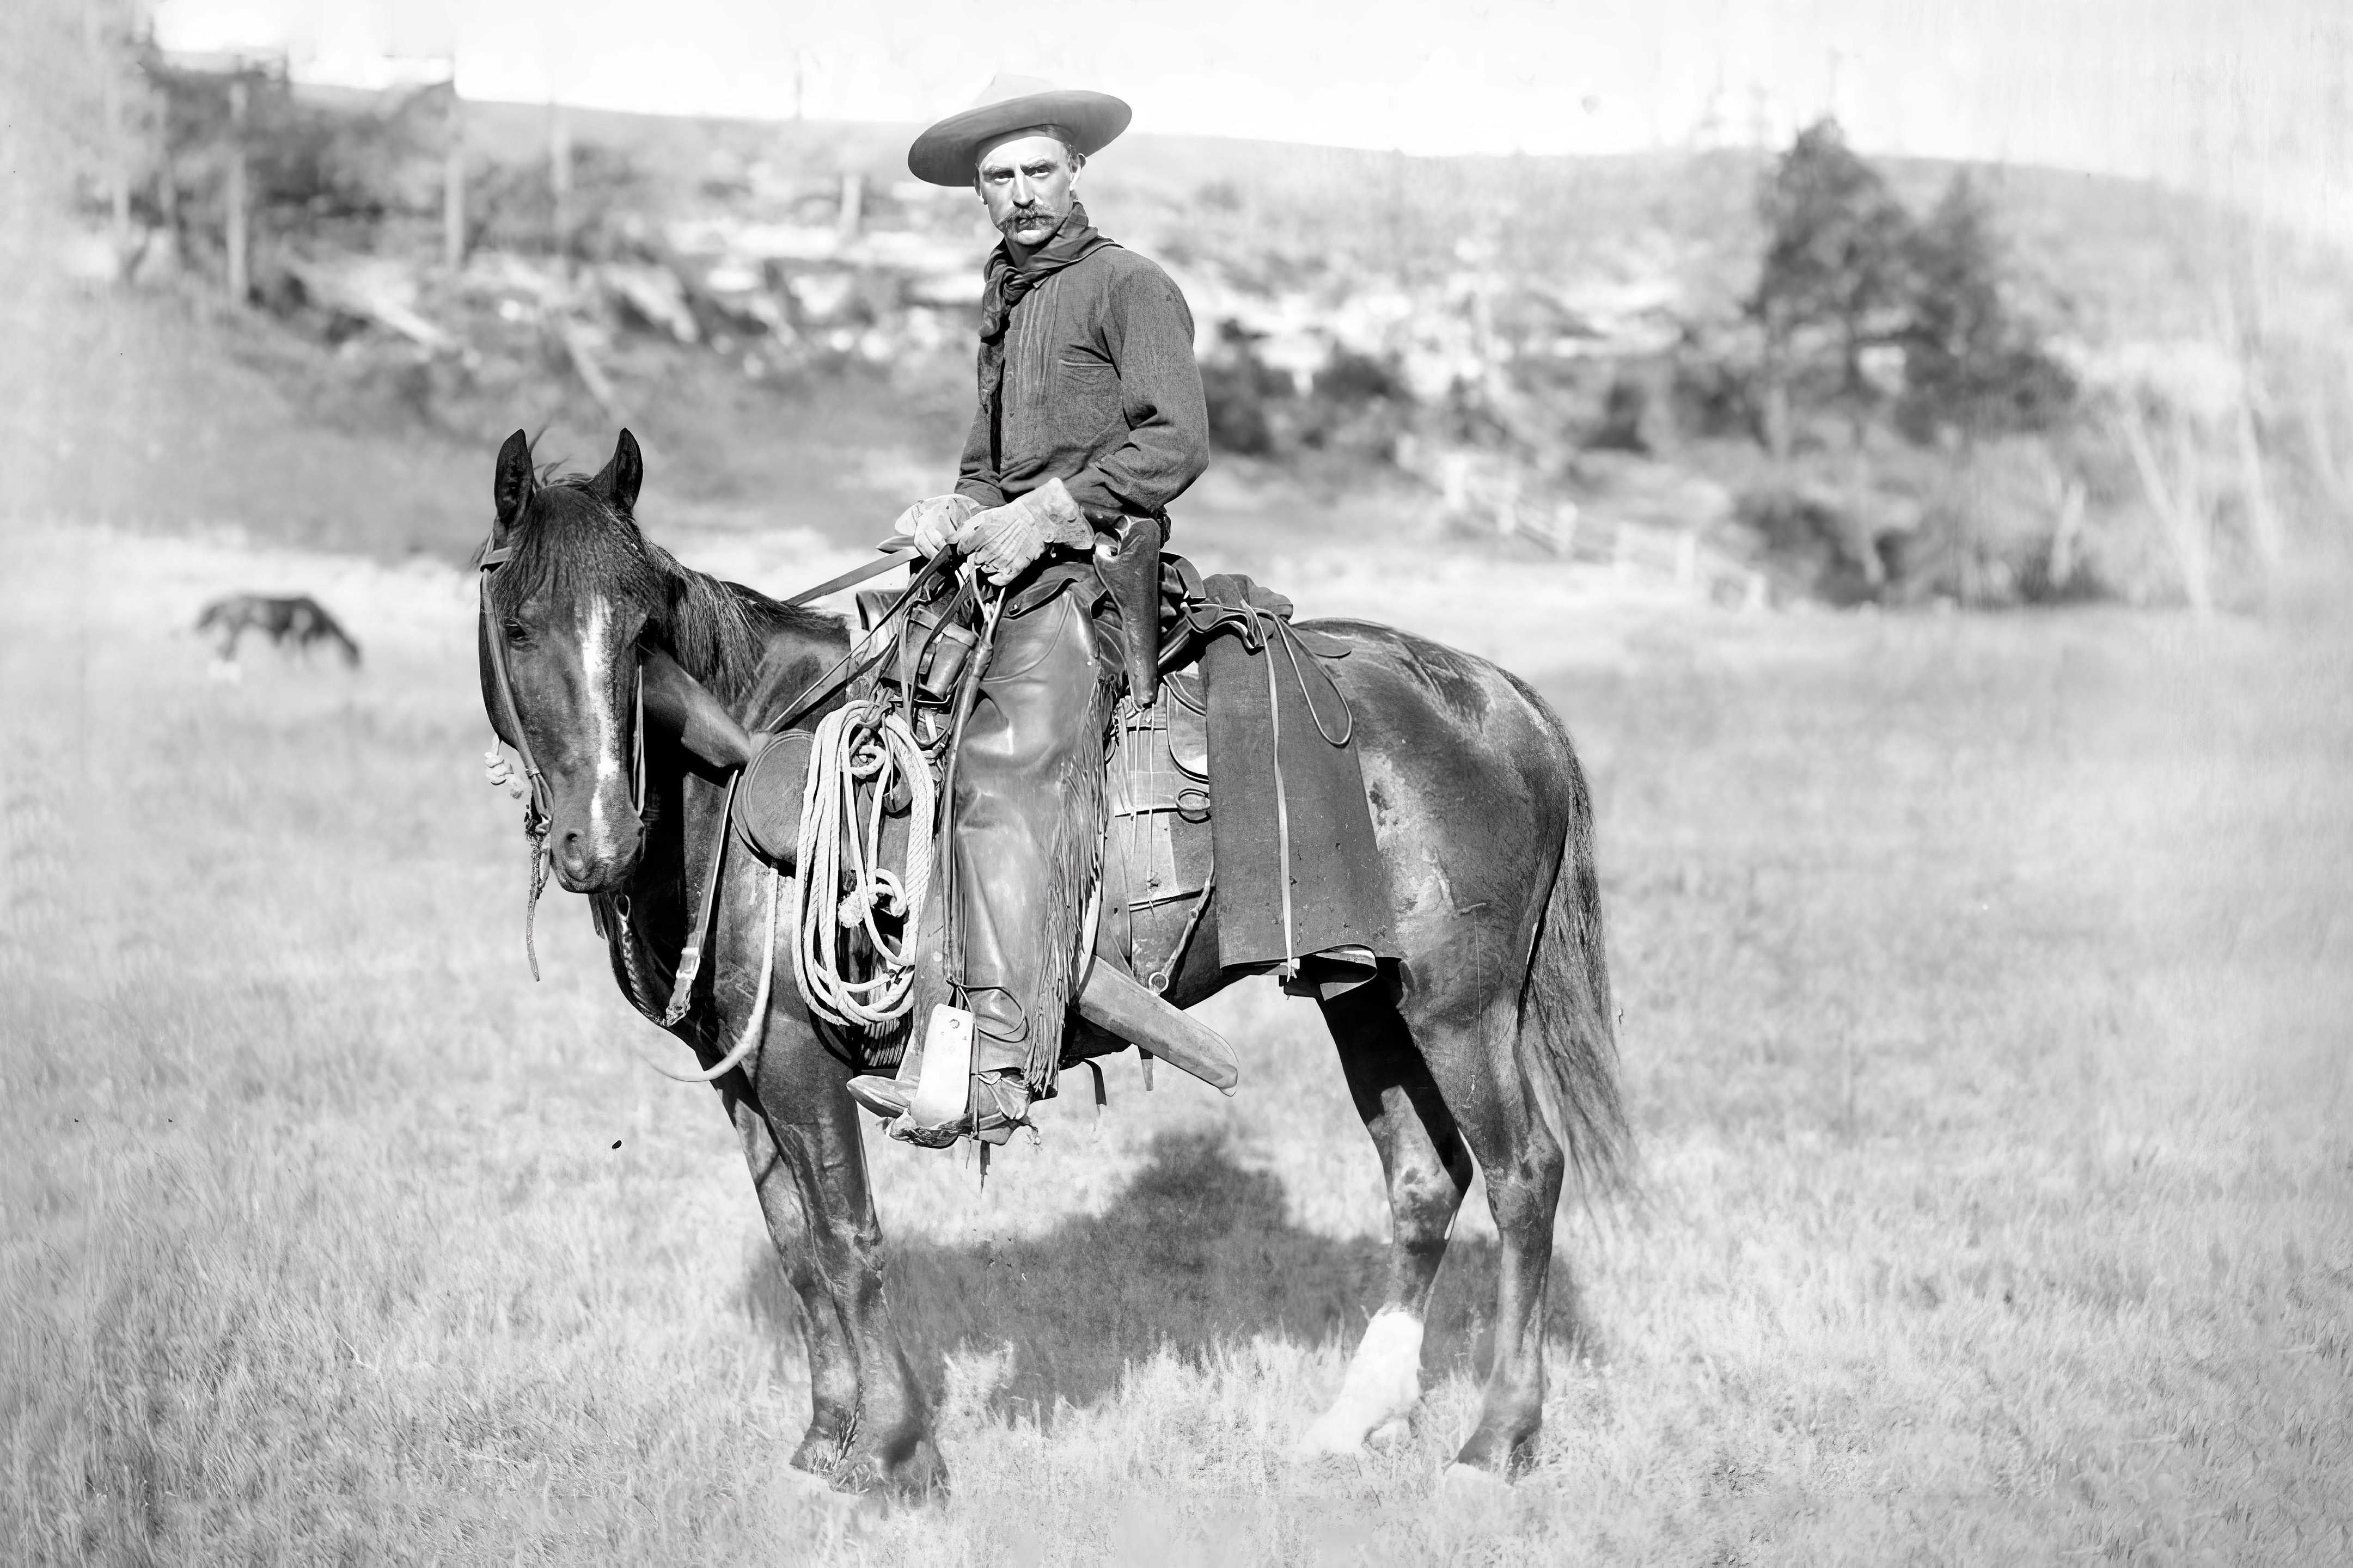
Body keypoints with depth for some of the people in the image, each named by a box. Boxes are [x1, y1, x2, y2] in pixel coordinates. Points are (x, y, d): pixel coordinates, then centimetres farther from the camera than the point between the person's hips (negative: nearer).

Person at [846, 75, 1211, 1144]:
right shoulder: (1003, 301, 25)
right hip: (1004, 572, 9)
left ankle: (1000, 1072, -34)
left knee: (1006, 773, -26)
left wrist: (1041, 516, -15)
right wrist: (955, 513, 9)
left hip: (1091, 571, -9)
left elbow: (1175, 442, -11)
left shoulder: (1128, 287, -1)